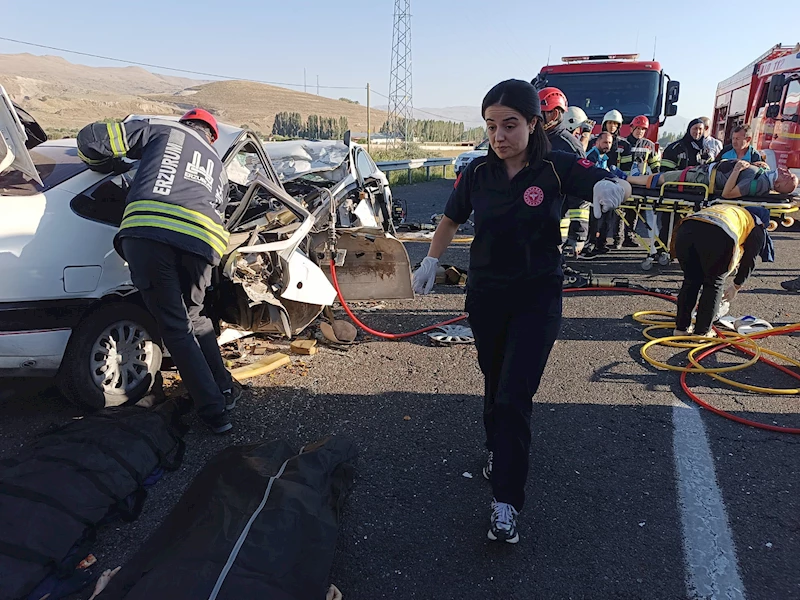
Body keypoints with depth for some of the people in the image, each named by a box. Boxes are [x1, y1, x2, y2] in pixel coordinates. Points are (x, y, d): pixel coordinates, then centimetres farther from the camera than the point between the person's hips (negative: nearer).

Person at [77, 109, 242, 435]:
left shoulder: (161, 129, 24)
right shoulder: (217, 166, 36)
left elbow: (91, 138, 18)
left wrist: (107, 165, 37)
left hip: (146, 233, -3)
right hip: (201, 241, 4)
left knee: (176, 328, 6)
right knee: (194, 318, 26)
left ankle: (213, 411, 7)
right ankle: (225, 388, 33)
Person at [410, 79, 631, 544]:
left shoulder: (558, 168, -10)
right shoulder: (478, 172, -1)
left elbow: (619, 186, -19)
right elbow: (452, 219, 12)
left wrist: (612, 186, -42)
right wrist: (431, 261, 4)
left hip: (538, 297, -3)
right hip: (485, 294, 3)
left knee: (514, 397, -7)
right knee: (495, 386, 16)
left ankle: (507, 501, 2)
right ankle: (498, 453, 41)